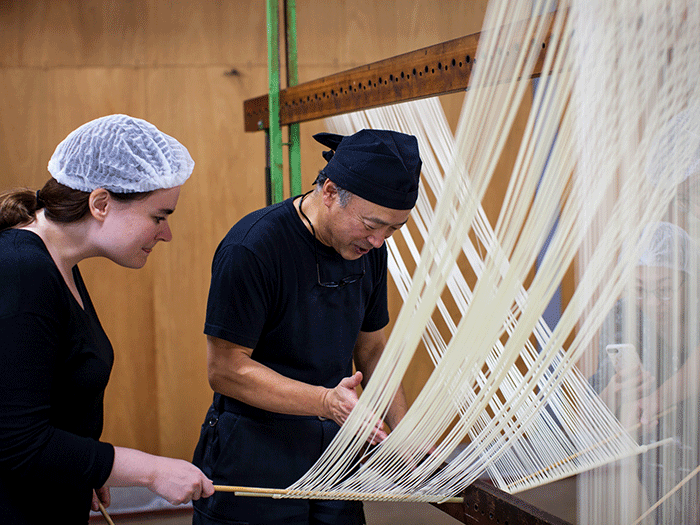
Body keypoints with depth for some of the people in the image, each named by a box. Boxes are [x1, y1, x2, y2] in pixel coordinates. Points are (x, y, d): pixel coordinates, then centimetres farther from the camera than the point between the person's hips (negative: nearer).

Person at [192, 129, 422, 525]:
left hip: (335, 451, 6)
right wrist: (325, 401, -28)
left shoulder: (369, 248, 0)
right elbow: (226, 370, -19)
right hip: (254, 460, -6)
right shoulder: (251, 249, -21)